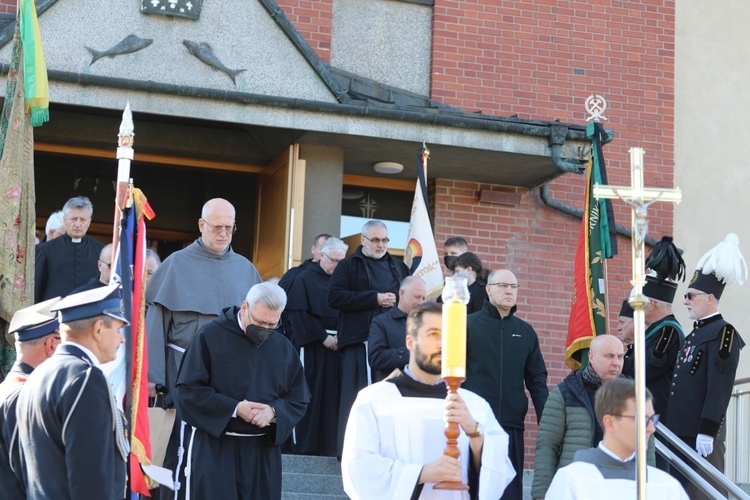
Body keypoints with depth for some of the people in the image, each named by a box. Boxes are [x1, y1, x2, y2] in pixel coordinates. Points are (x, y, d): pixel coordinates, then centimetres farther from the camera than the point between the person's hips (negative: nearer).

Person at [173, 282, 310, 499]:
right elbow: (187, 391, -9)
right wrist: (234, 408, -18)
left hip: (264, 452, 4)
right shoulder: (211, 337, -5)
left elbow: (298, 401, 9)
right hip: (215, 449, -4)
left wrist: (274, 412, -13)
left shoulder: (283, 348, 8)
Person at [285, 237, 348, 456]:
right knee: (309, 396, -4)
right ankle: (303, 444, 0)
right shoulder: (305, 279, -1)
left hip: (334, 345, 4)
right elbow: (298, 314, -8)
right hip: (311, 346, -4)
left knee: (332, 395, 2)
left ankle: (328, 444, 5)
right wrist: (323, 337, -11)